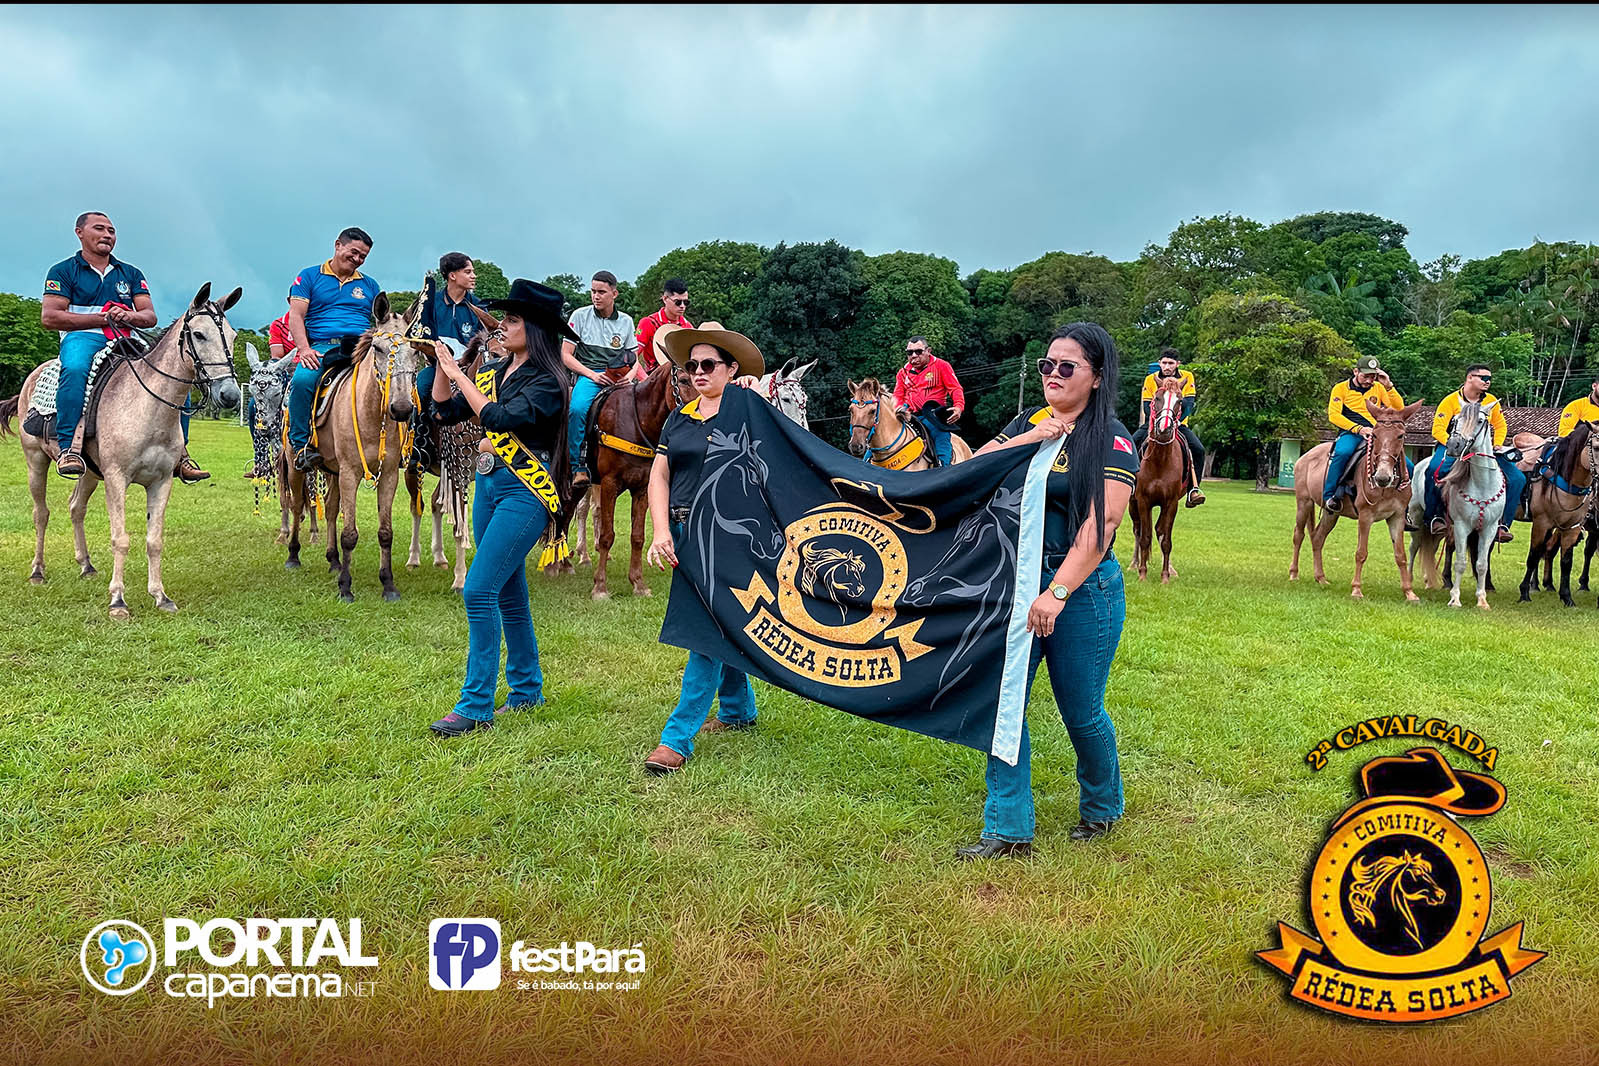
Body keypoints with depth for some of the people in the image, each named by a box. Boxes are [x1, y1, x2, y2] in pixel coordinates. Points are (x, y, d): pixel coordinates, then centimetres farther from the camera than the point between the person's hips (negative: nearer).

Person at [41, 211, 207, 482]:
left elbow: (150, 316, 11)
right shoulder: (64, 271, 10)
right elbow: (49, 317, -2)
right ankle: (67, 447, -35)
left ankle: (179, 452, -15)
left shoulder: (131, 274, 22)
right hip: (82, 338, -4)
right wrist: (104, 319, -10)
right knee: (75, 370, -39)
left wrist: (129, 316, -14)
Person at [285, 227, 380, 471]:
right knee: (302, 380, -34)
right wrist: (304, 349, -13)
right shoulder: (309, 277, 15)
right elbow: (296, 316, 5)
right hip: (321, 347, -2)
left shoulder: (370, 285, 25)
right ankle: (301, 446, -21)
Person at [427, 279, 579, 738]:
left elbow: (498, 418, -26)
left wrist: (458, 374, -18)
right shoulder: (493, 370, 10)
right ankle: (527, 689, 29)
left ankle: (476, 706, -5)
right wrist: (443, 365, 1)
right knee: (508, 593, 15)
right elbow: (445, 412, 13)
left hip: (524, 493, -8)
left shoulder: (545, 382, -13)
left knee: (479, 590, -13)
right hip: (488, 483, 8)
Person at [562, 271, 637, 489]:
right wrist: (592, 374, -11)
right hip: (587, 375, -2)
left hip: (618, 378, 3)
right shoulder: (580, 316, 5)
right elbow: (566, 355, 2)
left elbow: (634, 360, 18)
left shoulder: (626, 321, 12)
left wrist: (628, 376, -5)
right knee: (577, 409, -33)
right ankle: (577, 465, -21)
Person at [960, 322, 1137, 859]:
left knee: (1081, 712, 8)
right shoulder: (1027, 423, 10)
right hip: (1017, 582, 5)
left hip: (1082, 588, -4)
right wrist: (1030, 439, -11)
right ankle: (1008, 830, 11)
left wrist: (1057, 593, -25)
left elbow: (1099, 527, -16)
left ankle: (1102, 808, 36)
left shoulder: (1111, 440, -7)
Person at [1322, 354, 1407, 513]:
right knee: (1343, 452, -40)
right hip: (1350, 433, -4)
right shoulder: (1341, 388, 6)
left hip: (1375, 434, 4)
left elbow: (1399, 408, 9)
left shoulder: (1378, 387, 17)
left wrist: (1389, 386, -2)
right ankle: (1329, 495, -28)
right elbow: (1333, 415, -6)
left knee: (1407, 466, -10)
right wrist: (1358, 429, -18)